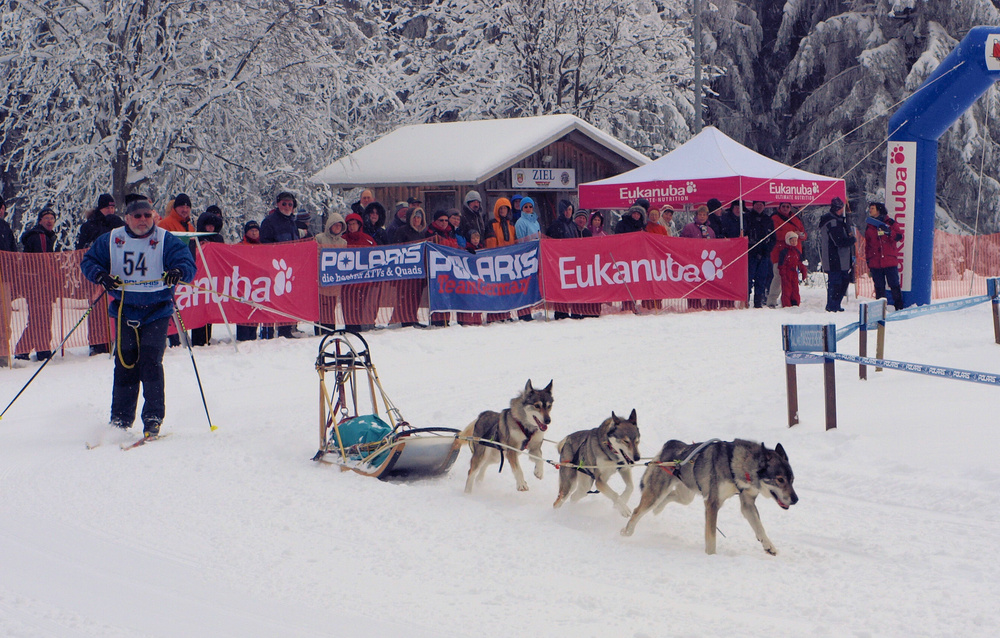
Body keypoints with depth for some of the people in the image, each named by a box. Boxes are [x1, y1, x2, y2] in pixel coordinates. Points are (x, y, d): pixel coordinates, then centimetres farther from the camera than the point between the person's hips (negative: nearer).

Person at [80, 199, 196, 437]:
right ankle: (120, 419, 11)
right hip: (125, 311, 2)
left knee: (150, 360, -14)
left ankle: (153, 419, -8)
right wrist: (100, 275, -11)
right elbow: (88, 261, 10)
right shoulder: (111, 241, 4)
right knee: (125, 363, 1)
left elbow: (187, 263, -11)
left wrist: (179, 271, -34)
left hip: (156, 311, -2)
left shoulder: (165, 241, -3)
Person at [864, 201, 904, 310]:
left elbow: (899, 237, -3)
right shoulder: (869, 225, 15)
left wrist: (889, 232, -20)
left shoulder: (890, 223, 4)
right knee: (879, 286, 4)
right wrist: (867, 259, 15)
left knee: (894, 285, -2)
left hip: (890, 260, -3)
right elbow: (867, 244, 20)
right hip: (875, 262, 3)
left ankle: (899, 306, 6)